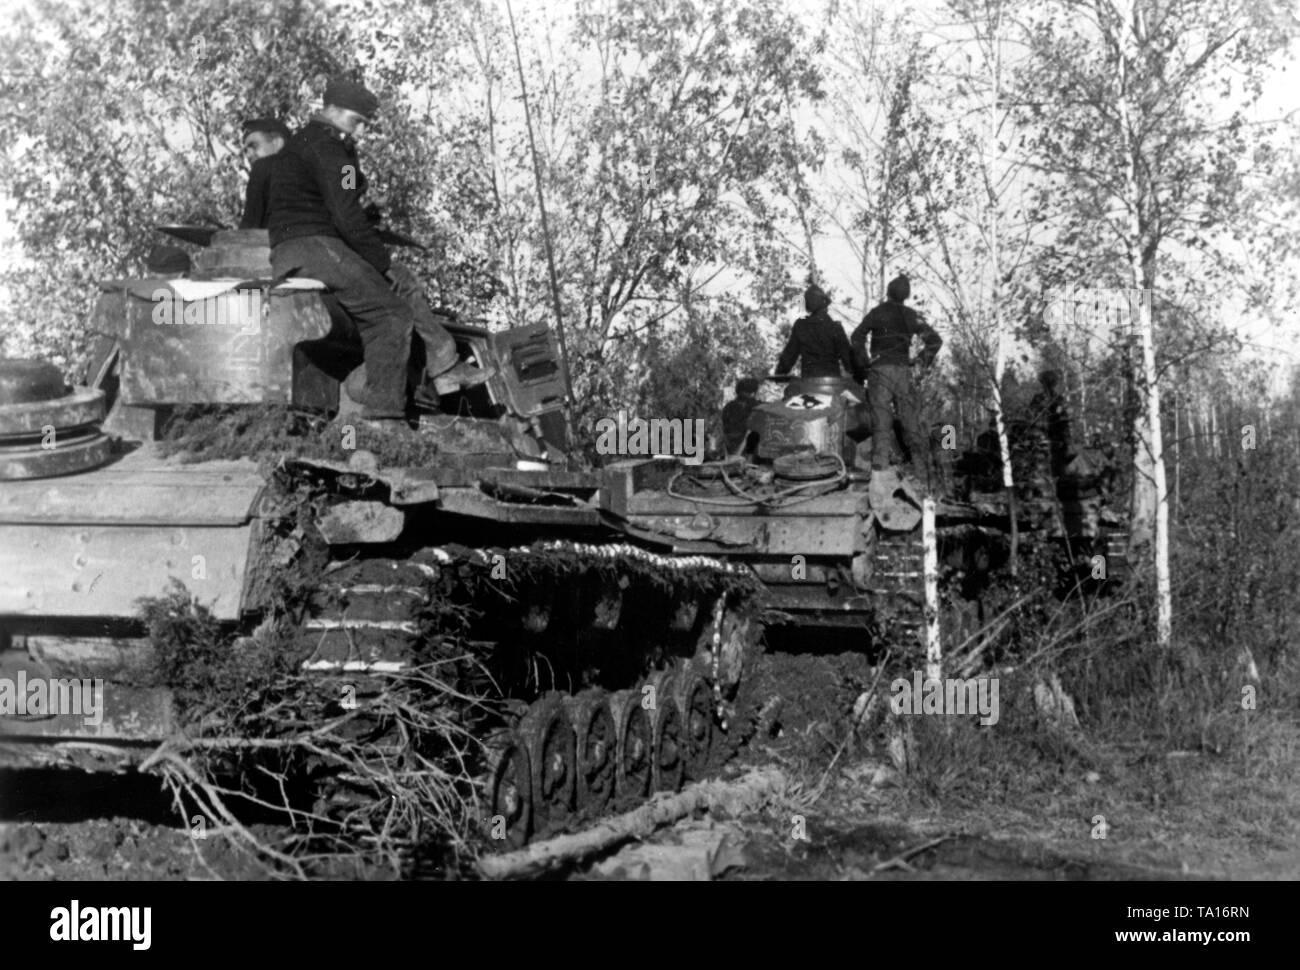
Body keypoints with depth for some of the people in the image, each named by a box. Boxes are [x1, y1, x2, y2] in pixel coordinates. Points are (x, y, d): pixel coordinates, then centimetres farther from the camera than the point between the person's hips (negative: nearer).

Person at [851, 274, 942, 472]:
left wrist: (865, 360, 3)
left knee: (881, 420, -6)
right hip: (903, 370, 2)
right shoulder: (911, 316, 9)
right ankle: (922, 464, 5)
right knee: (911, 420, 5)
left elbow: (857, 337, -5)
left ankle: (881, 465, -14)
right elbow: (935, 340, 7)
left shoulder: (877, 312, 2)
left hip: (880, 369, -2)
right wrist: (923, 360, 15)